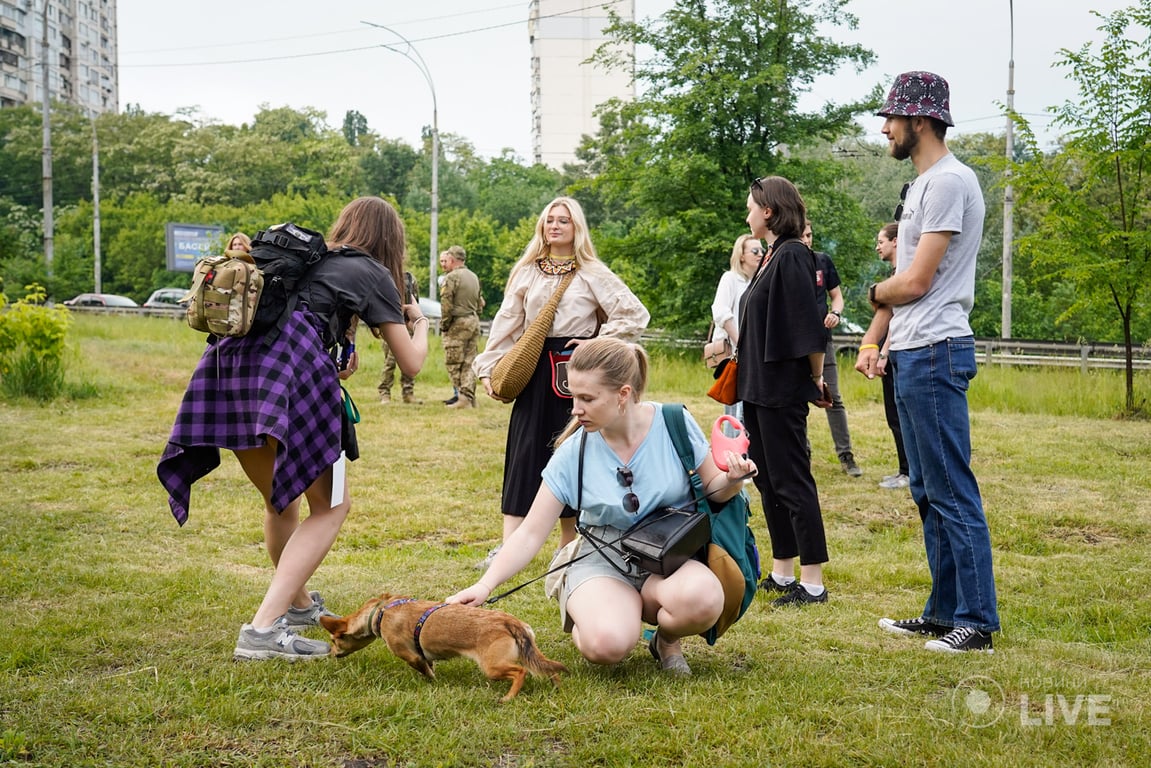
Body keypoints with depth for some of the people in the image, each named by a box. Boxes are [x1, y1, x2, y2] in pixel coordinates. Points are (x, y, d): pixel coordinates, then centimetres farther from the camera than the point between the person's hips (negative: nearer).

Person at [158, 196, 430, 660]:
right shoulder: (373, 274, 15)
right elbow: (410, 364, 16)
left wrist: (333, 368, 38)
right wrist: (419, 325, 35)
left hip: (227, 361, 7)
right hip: (292, 366, -7)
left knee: (280, 503, 24)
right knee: (330, 506, 4)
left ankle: (299, 604, 41)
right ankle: (263, 629, -9)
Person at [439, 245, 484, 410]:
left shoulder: (452, 277, -10)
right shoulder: (474, 277, 14)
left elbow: (446, 305, -14)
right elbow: (480, 302, 19)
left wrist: (443, 326, -6)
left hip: (458, 323, -7)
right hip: (474, 322, 7)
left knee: (454, 364, -2)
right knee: (469, 362, 9)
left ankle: (463, 397, -7)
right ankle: (469, 397, 7)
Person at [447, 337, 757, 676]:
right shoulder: (573, 453, -8)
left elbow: (711, 487, 6)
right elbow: (530, 534, -5)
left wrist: (732, 480, -18)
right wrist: (485, 586, -17)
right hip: (604, 561, 0)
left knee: (702, 599, -37)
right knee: (607, 645, -33)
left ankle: (667, 639, 1)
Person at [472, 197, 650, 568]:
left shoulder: (593, 274, 1)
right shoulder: (526, 272, 11)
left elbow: (635, 315, -1)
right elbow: (506, 324, 9)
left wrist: (599, 343, -8)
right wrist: (488, 368, 2)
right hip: (534, 371, 2)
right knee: (525, 455, -4)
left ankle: (570, 548, 14)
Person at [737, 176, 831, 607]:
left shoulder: (792, 256, -15)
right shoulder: (771, 257, 14)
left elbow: (808, 326, -18)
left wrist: (816, 379, -11)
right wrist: (745, 372, 15)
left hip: (783, 389, -10)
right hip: (759, 387, 10)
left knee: (790, 480, -5)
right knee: (767, 478, 14)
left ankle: (813, 583, 1)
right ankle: (782, 573, 23)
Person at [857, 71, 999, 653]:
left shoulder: (949, 181, -14)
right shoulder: (922, 184, 19)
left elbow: (914, 282, -17)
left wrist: (874, 292, 3)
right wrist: (872, 340, 12)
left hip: (935, 353, -11)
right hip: (910, 356, 11)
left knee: (953, 492, -6)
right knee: (928, 491, 15)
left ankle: (976, 622, 0)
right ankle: (944, 612, 23)